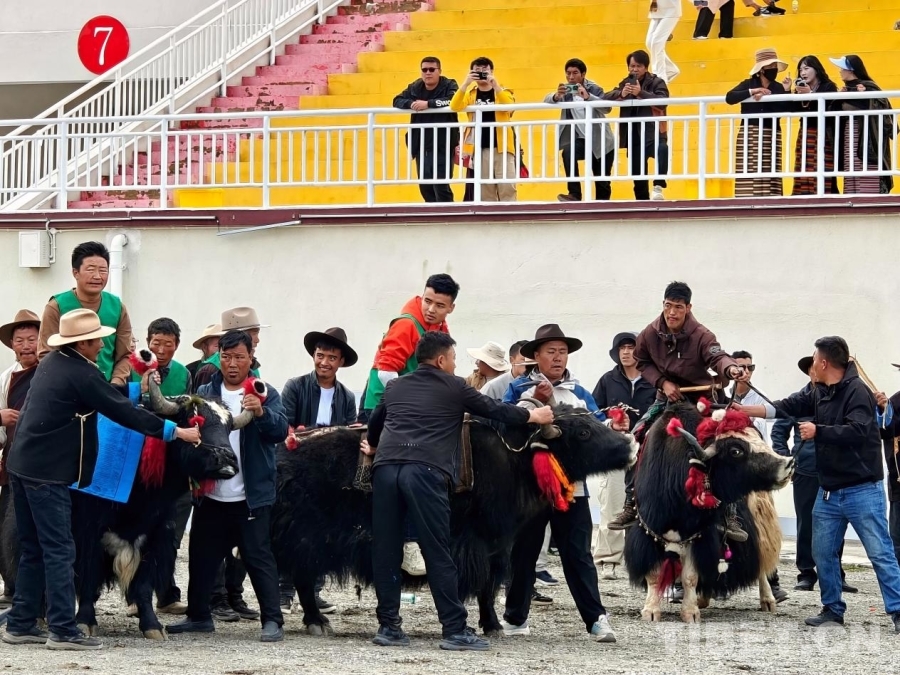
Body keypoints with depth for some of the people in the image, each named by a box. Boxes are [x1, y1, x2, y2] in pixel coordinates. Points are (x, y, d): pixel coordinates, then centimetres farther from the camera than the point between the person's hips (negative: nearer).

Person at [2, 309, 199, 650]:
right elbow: (123, 412, -12)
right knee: (59, 551, -7)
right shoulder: (81, 375, -14)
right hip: (47, 472, -9)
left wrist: (138, 391, 23)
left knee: (33, 550, 13)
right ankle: (62, 630, -8)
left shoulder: (52, 363, 13)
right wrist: (175, 431, -5)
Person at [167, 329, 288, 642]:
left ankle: (272, 621, -3)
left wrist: (261, 412, -34)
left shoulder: (265, 394, -1)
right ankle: (198, 615, 24)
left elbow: (280, 430, -14)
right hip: (211, 495, 4)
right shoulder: (204, 393, 8)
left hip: (251, 496, -4)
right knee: (202, 556, 11)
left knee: (258, 557, -4)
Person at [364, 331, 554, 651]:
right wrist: (533, 416, 37)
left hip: (386, 467, 4)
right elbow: (494, 410, 20)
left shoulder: (395, 387, 25)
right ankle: (455, 630, -4)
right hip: (426, 471, -4)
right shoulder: (454, 387, 12)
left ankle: (388, 626, 9)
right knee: (439, 555, -4)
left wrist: (374, 447, 64)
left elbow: (374, 422, 42)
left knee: (386, 551, 8)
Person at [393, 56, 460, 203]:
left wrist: (428, 103, -29)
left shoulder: (449, 86, -5)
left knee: (441, 186, -10)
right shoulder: (415, 87, 11)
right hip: (421, 146, 6)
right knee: (425, 186, 10)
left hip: (443, 146, -6)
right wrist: (411, 103, -17)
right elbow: (397, 101, 6)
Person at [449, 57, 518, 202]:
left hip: (502, 147, -2)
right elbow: (455, 107, -7)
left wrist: (494, 83, -22)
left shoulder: (502, 91, 8)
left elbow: (509, 106, -14)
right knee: (485, 191, 4)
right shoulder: (470, 94, 11)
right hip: (480, 149, 2)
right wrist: (466, 83, -17)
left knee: (507, 188, -8)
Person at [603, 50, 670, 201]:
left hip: (652, 132, -4)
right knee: (637, 173, 6)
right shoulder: (625, 83, 13)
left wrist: (641, 93, -28)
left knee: (662, 149, -36)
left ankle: (658, 186, -33)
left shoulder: (657, 82, 2)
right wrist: (621, 94, -17)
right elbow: (605, 97, 4)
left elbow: (663, 101, -16)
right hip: (633, 136, 4)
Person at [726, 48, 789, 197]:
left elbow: (784, 109, -5)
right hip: (749, 135, -2)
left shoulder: (778, 88, 11)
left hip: (770, 137, 2)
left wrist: (766, 97, -14)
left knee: (769, 179, -4)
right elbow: (729, 98, -10)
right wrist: (752, 91, -17)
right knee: (747, 176, -11)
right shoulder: (748, 84, 5)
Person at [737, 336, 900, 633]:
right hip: (829, 491, 8)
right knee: (823, 552, 10)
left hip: (862, 490, -8)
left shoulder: (857, 392, -15)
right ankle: (832, 609, 21)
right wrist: (746, 410, 16)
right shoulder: (819, 394, 9)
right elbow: (786, 407, 17)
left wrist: (818, 431, -21)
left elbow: (857, 431, -28)